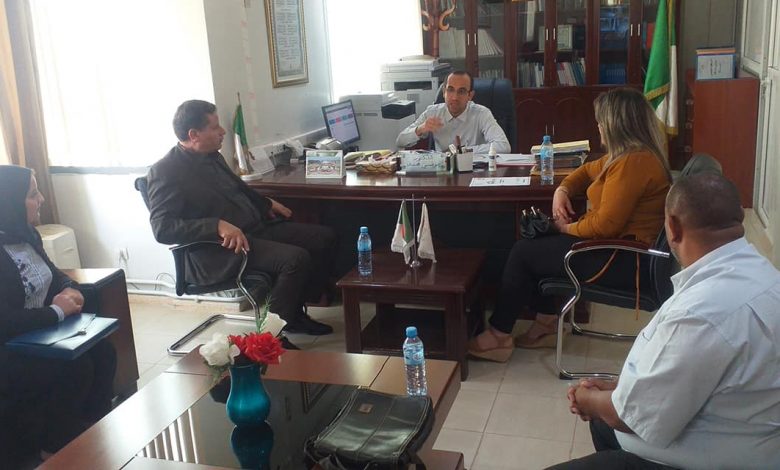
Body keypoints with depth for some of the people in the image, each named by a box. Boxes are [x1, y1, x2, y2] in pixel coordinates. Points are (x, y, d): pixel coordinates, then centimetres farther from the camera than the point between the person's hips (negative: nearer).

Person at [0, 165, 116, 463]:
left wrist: (69, 291, -4)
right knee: (75, 367, -23)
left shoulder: (27, 235, 6)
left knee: (103, 352, -8)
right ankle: (55, 447, 0)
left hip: (39, 334, 9)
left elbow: (53, 274, 19)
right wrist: (57, 311, -21)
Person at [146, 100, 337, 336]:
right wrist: (218, 226, -32)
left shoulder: (212, 156, 13)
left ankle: (296, 312, 11)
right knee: (296, 259, -28)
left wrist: (267, 203, 16)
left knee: (324, 237, 3)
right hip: (219, 249, -9)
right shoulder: (165, 172, -12)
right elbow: (162, 228, -23)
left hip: (256, 228, 9)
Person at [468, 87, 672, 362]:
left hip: (624, 261, -11)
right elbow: (589, 170, 24)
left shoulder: (632, 163, -23)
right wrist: (562, 190, 4)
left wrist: (568, 228, -7)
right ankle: (547, 322, 17)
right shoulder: (634, 154, 10)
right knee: (539, 242, 17)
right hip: (621, 246, 11)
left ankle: (499, 336, 6)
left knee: (523, 253, -5)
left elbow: (605, 225, -26)